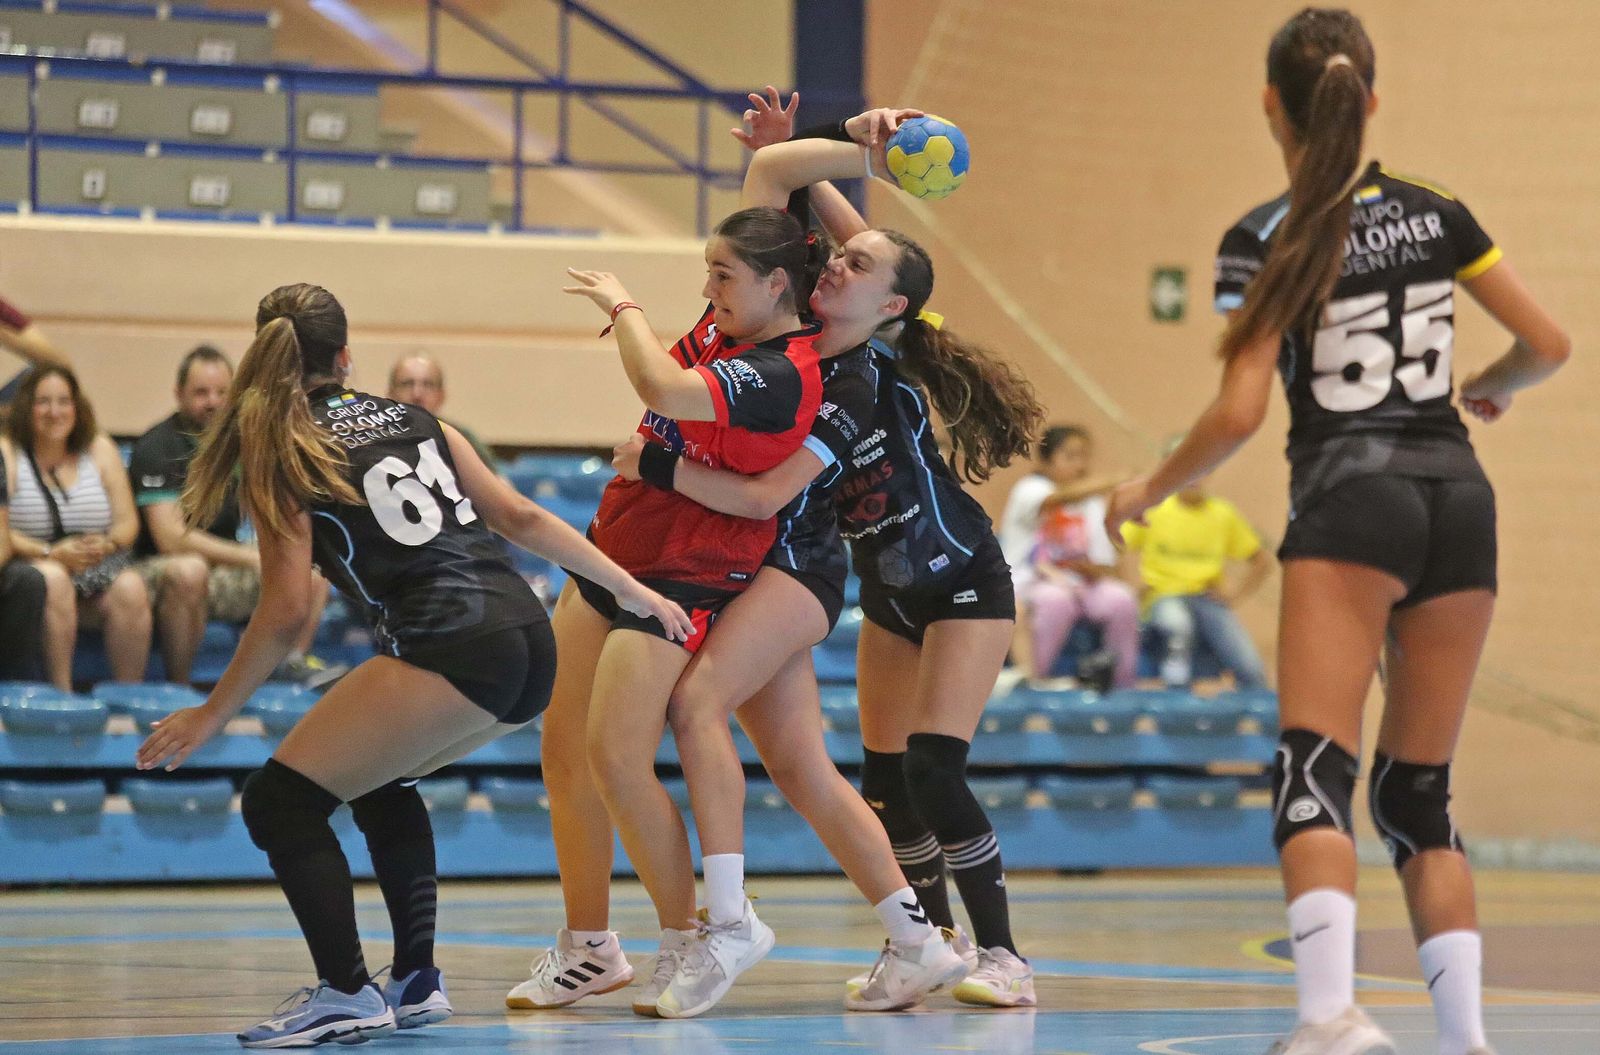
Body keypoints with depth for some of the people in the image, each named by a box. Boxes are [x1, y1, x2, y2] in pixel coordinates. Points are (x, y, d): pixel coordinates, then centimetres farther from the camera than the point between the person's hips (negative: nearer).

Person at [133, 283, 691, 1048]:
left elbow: (287, 612, -2)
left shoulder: (277, 454, 4)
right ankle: (416, 983, 26)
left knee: (278, 801, 0)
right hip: (531, 644, 7)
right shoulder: (415, 421, 20)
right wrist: (633, 591, 26)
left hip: (450, 654, -7)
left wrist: (213, 714, 6)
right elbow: (521, 518, 19)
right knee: (379, 779, 30)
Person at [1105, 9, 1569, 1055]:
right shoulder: (1434, 213, 11)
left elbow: (1239, 414, -7)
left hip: (1350, 497, -5)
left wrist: (1148, 491, 10)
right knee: (1419, 793, 12)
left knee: (1314, 775, -12)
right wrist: (1489, 388, 34)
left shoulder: (1265, 240, -2)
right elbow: (1548, 345, 12)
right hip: (1460, 496, 5)